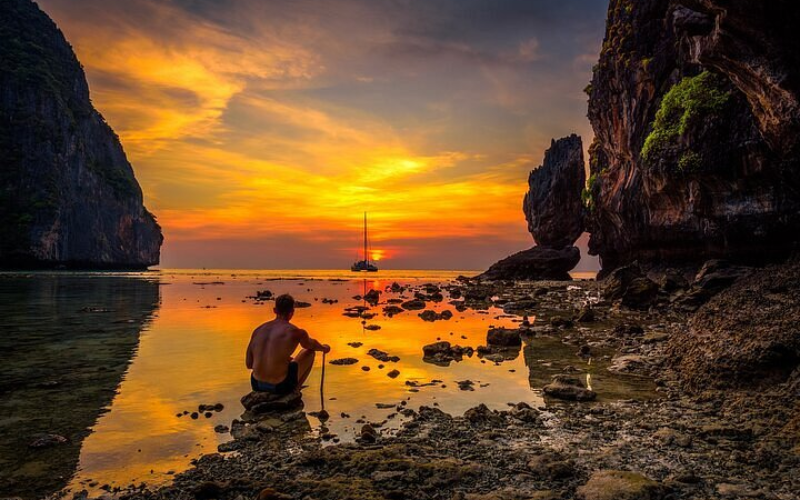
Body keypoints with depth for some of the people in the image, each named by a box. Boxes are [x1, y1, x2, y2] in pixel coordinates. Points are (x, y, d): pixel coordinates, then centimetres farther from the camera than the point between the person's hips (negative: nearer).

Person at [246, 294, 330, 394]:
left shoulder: (258, 330, 4)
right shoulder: (296, 332, -9)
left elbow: (249, 364, 11)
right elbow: (310, 345, 16)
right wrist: (323, 348, 40)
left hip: (257, 385, 6)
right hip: (280, 386, -5)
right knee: (309, 352, 18)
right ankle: (293, 392, 20)